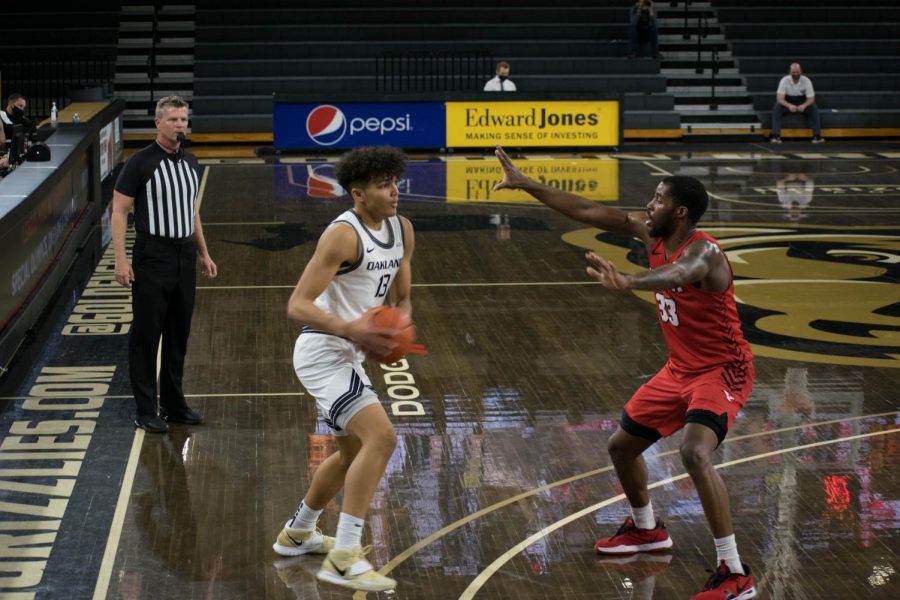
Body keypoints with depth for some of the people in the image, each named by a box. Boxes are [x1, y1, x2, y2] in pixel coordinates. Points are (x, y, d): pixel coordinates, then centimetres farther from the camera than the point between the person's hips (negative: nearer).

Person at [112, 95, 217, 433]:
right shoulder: (141, 163, -9)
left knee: (179, 335, 12)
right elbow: (119, 210, -10)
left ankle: (173, 405, 23)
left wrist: (204, 254, 20)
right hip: (153, 258, -6)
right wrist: (121, 259, -17)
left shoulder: (190, 162, 11)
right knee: (146, 335, -1)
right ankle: (146, 412, 5)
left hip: (185, 259, 7)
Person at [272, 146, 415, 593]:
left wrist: (398, 330, -7)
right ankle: (344, 557, -19)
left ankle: (298, 533, 43)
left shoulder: (401, 230, 5)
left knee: (354, 451, 23)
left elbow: (401, 298, 15)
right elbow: (297, 305, -23)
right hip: (322, 352, -10)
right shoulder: (343, 235, -20)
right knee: (380, 436, -22)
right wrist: (349, 328, -38)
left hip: (347, 355, 10)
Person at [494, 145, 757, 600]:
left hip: (722, 371, -9)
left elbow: (677, 275, -52)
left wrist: (626, 283, -72)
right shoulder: (651, 233, -3)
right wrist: (525, 184, 0)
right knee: (621, 446, 16)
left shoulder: (704, 252, -27)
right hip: (679, 370, 9)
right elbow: (587, 212, 2)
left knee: (695, 454, -31)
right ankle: (647, 529, 43)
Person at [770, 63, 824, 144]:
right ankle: (776, 136, -36)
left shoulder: (806, 81, -15)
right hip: (787, 103, -1)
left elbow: (811, 99, -16)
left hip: (802, 104, 1)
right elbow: (779, 99, -24)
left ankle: (817, 136, -27)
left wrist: (804, 106, -39)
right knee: (776, 108, -32)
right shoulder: (784, 80, -18)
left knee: (814, 108, -29)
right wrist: (789, 106, -44)